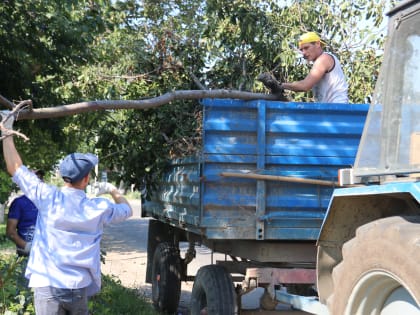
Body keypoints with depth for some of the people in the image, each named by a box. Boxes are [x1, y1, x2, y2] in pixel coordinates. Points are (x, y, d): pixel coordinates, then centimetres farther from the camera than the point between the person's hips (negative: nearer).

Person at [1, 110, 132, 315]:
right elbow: (127, 210, 22)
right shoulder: (99, 208, 1)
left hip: (47, 285, -2)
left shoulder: (48, 198, -6)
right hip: (79, 287, 2)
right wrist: (113, 190, 38)